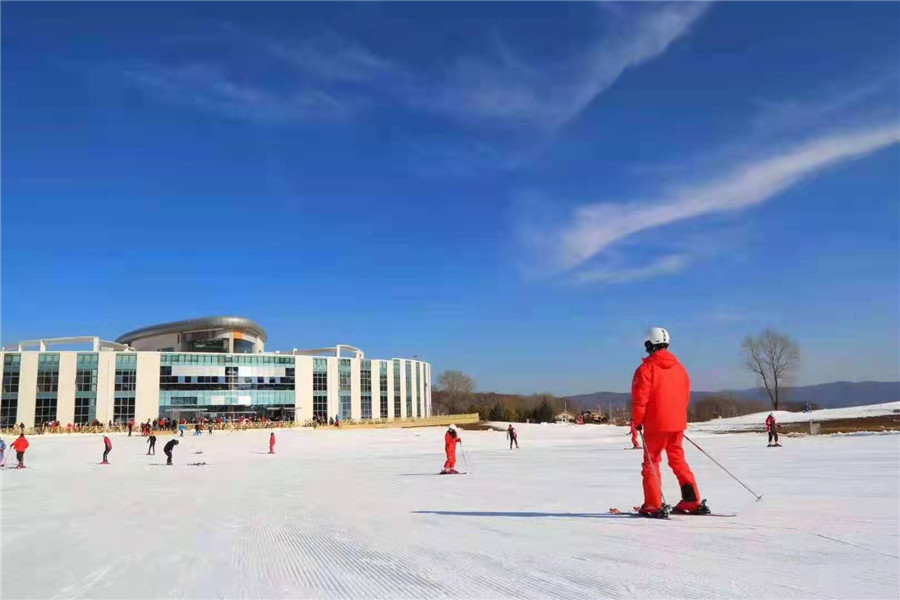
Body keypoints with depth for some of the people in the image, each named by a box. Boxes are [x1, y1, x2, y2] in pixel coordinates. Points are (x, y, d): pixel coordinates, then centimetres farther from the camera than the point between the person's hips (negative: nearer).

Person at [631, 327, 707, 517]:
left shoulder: (646, 368, -10)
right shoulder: (679, 367, 10)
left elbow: (640, 398, -14)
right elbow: (685, 396, 16)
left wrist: (636, 422, -6)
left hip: (655, 424, -6)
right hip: (678, 423, 6)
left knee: (651, 462, 3)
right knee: (678, 461, 16)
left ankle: (653, 506, -1)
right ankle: (693, 501, 15)